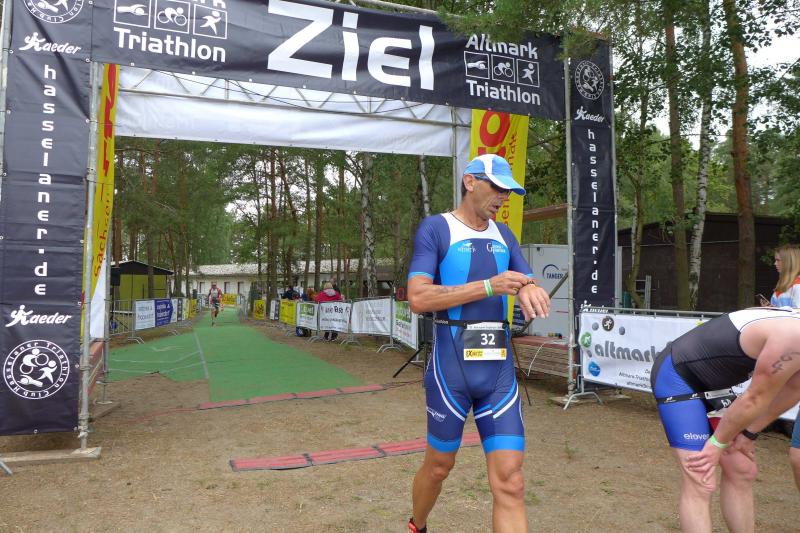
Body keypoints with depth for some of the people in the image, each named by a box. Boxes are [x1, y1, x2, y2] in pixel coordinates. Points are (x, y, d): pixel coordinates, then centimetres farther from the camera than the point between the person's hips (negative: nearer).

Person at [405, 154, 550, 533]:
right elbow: (418, 298, -15)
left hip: (500, 367, 4)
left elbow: (530, 285, 13)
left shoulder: (503, 234, 13)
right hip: (451, 367, -4)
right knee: (439, 465, 14)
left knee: (509, 483, -2)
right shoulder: (435, 228, -4)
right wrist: (489, 286, -20)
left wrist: (528, 290, -12)